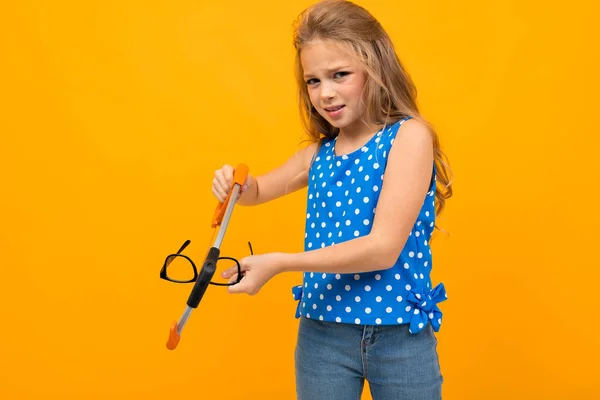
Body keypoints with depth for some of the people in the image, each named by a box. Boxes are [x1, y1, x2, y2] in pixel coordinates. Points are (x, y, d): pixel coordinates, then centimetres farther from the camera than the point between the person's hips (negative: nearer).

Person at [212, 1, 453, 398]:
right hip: (321, 333, 5)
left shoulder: (409, 135, -11)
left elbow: (384, 247, -20)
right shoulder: (320, 152, 5)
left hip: (399, 336, -4)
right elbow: (260, 190, 22)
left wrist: (280, 263, -21)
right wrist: (240, 185, -2)